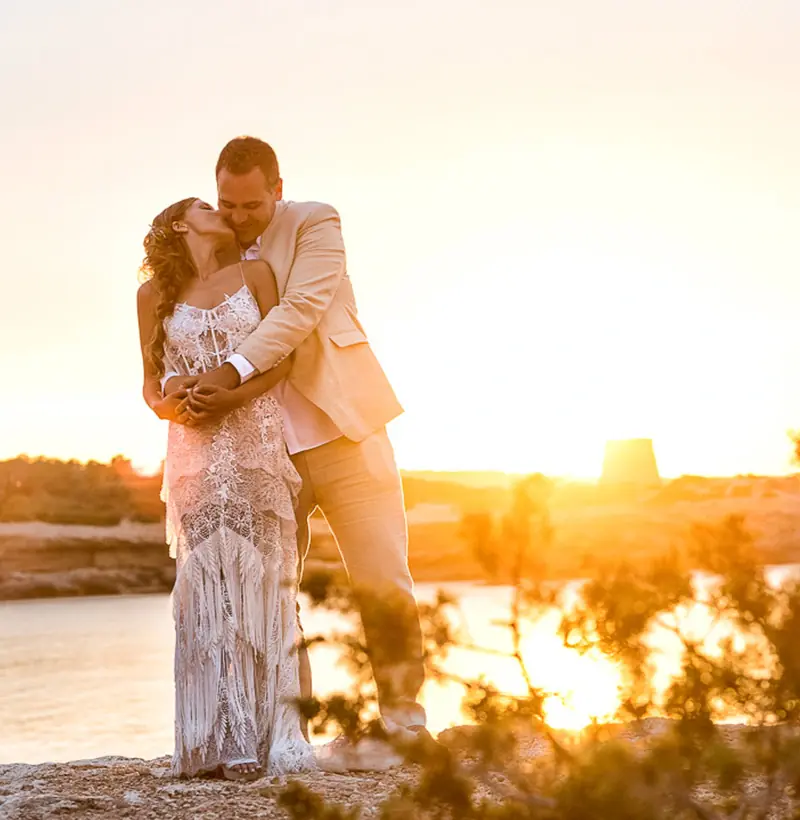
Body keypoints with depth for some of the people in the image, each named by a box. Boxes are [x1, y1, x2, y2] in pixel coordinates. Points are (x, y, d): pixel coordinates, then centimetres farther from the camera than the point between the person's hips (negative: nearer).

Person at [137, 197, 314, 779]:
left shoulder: (255, 274, 11)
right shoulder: (155, 295, 13)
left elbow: (283, 359, 4)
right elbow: (152, 381, 14)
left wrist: (232, 398, -12)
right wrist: (169, 405, -8)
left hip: (258, 442, 0)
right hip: (195, 450, 0)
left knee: (262, 580, -6)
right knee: (207, 582, -7)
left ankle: (269, 736, -5)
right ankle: (222, 742, -5)